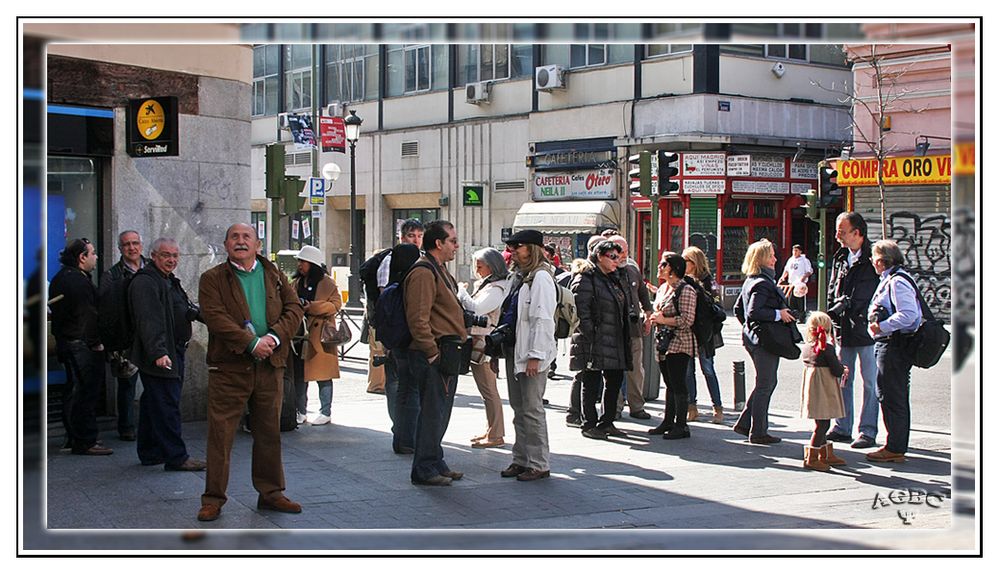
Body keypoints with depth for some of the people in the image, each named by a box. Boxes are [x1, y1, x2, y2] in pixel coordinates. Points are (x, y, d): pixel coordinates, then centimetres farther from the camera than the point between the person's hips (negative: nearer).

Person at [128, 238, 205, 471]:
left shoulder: (170, 281, 19)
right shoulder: (145, 282, -13)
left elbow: (185, 310, 31)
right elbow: (149, 321, -24)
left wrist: (196, 312, 10)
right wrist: (158, 353, -32)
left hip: (173, 353, 10)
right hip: (161, 354, -10)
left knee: (153, 404, 15)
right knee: (167, 405, -8)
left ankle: (149, 452, 23)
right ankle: (176, 457, -6)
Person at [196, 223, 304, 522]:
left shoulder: (274, 275, 13)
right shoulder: (212, 279, 1)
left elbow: (294, 308, 6)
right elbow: (215, 317, -12)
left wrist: (275, 336, -12)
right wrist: (251, 343, -19)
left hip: (271, 365, 4)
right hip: (229, 366, -4)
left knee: (269, 432, 12)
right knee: (220, 434, -2)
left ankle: (271, 493, 24)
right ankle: (213, 499, 7)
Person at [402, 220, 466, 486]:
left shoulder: (438, 270, 20)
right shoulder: (423, 272, -15)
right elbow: (418, 319, -23)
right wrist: (432, 352, -21)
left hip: (447, 355, 10)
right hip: (435, 356, -10)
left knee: (440, 412, 16)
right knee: (432, 412, -6)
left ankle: (435, 464, 25)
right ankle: (424, 469, 1)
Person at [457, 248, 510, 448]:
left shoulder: (496, 289, -15)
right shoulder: (487, 285, 17)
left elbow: (476, 309, -24)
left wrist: (462, 291, -12)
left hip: (484, 345, -11)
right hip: (479, 344, 11)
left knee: (489, 391, -6)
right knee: (488, 390, 16)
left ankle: (495, 435, -2)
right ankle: (491, 431, 24)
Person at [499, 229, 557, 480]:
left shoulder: (541, 277, -12)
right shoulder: (518, 276, 16)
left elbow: (542, 320, -18)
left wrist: (535, 355, -21)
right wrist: (498, 341, 16)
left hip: (531, 353, -9)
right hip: (513, 349, 9)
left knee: (532, 410, -4)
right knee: (518, 408, 13)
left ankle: (538, 464, 3)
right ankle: (521, 459, 21)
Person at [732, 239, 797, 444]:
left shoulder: (750, 281, 13)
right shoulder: (762, 283, -17)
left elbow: (738, 308, 19)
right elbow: (754, 312, -27)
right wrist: (779, 314, -19)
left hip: (754, 338, 10)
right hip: (765, 339, -10)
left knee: (768, 382, 18)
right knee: (765, 385, -2)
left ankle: (744, 423, 20)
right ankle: (758, 433, 4)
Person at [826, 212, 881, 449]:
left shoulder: (873, 259, -9)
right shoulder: (840, 258, 11)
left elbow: (866, 296, -13)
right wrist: (832, 317, 9)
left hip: (866, 329, -6)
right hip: (844, 330, 6)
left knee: (870, 382, 1)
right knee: (842, 380, 10)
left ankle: (868, 432, 6)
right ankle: (842, 428, 18)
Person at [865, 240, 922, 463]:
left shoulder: (897, 281, -16)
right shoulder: (889, 279, 16)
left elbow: (908, 314, -25)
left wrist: (881, 326, -20)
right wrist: (878, 326, 12)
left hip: (894, 345, -11)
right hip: (889, 344, 11)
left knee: (891, 397, -6)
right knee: (897, 396, 14)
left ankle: (895, 449, -1)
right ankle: (897, 446, 22)